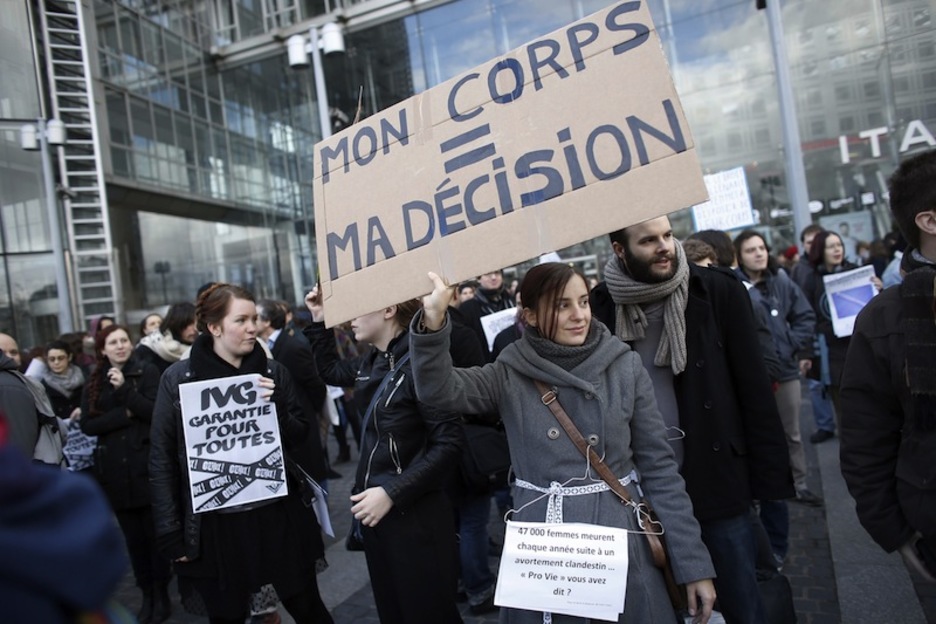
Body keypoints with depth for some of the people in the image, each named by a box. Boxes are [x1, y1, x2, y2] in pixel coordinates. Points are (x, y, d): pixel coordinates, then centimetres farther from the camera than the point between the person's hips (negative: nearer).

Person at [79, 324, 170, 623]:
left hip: (147, 466, -3)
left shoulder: (148, 372, -2)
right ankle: (146, 593, 23)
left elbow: (157, 413, -13)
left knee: (155, 533, 5)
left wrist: (124, 389, -19)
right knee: (133, 536, 11)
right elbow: (87, 425, -2)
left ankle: (161, 593, 18)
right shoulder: (93, 384, 9)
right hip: (114, 470, 3)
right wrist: (125, 414, -13)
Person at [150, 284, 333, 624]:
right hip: (216, 524, -1)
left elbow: (302, 437, 2)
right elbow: (162, 459, -2)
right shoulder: (178, 378, -6)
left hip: (278, 517, 2)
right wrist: (171, 532, -5)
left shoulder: (273, 372, 0)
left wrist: (276, 409, -16)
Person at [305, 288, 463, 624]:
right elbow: (330, 371, 26)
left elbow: (448, 443, -22)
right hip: (375, 512, 8)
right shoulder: (370, 363, 4)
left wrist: (392, 493, -22)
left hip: (414, 517, -8)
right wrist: (320, 322, 14)